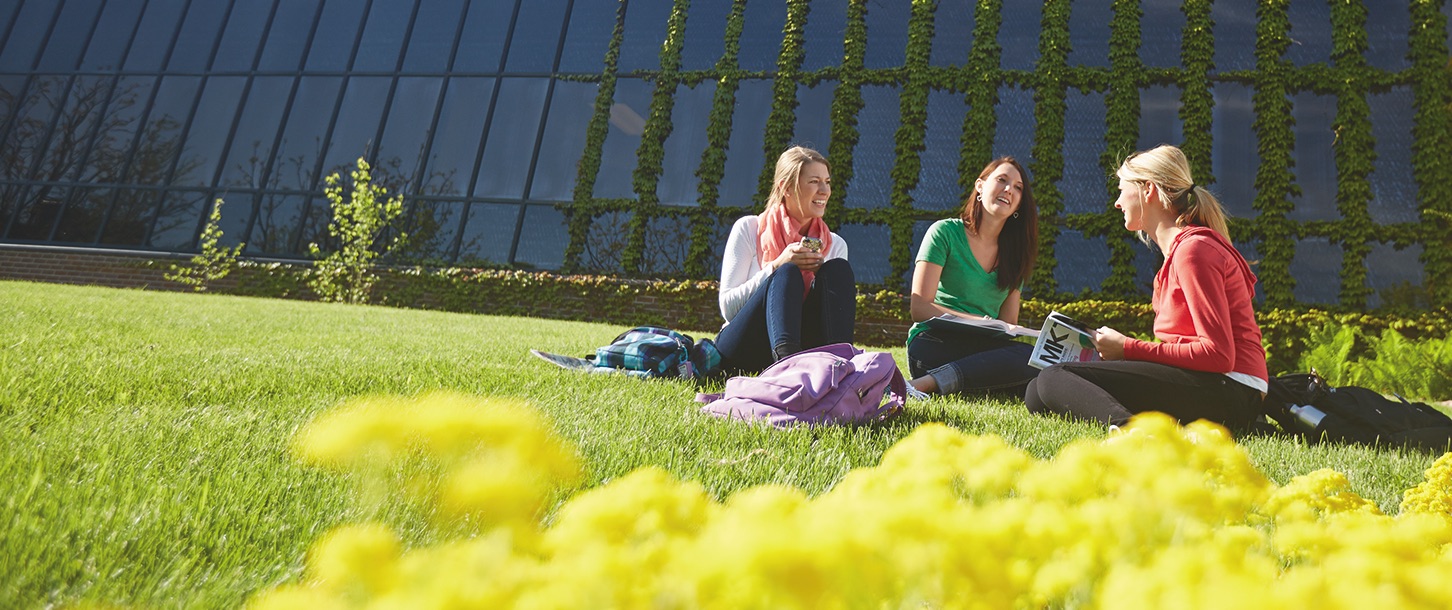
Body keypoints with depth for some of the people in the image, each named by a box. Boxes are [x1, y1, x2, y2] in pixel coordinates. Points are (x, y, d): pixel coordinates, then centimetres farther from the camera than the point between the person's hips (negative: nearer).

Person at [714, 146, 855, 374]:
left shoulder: (834, 245, 11)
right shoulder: (749, 229, 1)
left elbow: (837, 306, 8)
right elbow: (728, 307, -6)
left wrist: (823, 275, -10)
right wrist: (777, 267, -16)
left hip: (802, 350, 3)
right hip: (739, 352, -3)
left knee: (839, 269, -15)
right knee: (787, 274, -27)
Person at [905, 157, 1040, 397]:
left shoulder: (1014, 254, 20)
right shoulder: (945, 231, 3)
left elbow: (1009, 323, 16)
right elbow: (919, 308, -6)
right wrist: (980, 322, -18)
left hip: (983, 348, 6)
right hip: (934, 344, -6)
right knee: (1029, 357, -30)